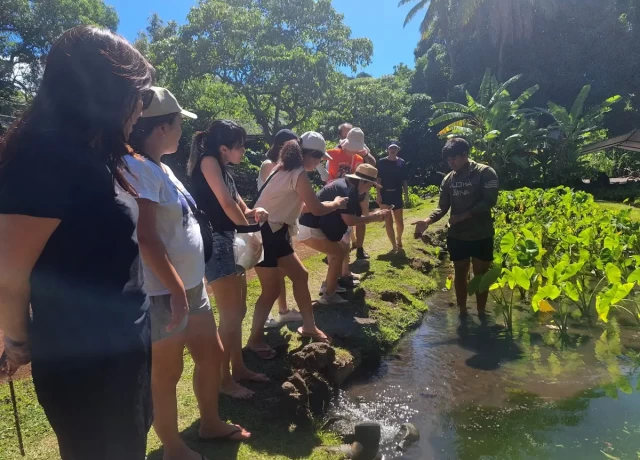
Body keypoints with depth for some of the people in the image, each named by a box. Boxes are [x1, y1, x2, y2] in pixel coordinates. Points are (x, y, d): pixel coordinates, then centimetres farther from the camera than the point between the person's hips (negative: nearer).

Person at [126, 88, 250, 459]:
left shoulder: (159, 167, 11)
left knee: (212, 355, 20)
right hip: (164, 292, -10)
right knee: (167, 373, 9)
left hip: (191, 285, 10)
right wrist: (176, 289, -23)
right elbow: (146, 238, -25)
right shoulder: (140, 168, -19)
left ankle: (211, 423, 41)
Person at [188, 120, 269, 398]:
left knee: (238, 311, 15)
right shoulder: (208, 162, -10)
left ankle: (239, 368, 29)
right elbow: (226, 204, -18)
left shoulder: (225, 171, 16)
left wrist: (255, 213, -6)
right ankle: (224, 379, 9)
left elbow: (238, 207, 17)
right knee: (230, 315, -5)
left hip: (231, 241, 10)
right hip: (215, 243, -10)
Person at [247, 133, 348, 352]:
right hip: (264, 235, -10)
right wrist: (336, 203, 4)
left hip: (274, 233, 10)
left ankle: (308, 327, 27)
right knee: (272, 290, -1)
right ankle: (255, 338, 16)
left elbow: (304, 206, 16)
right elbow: (316, 209, -14)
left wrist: (330, 204, 17)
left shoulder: (286, 168, 13)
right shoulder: (299, 174, -17)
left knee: (300, 275, 15)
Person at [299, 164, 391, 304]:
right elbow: (349, 220, -24)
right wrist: (373, 218, -13)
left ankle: (329, 285, 27)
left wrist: (375, 215, 7)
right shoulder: (344, 190, -20)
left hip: (315, 225, 11)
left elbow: (352, 216, 13)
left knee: (337, 250, 18)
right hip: (309, 228, -11)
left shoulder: (349, 188, 11)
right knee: (339, 253, -9)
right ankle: (328, 296, -2)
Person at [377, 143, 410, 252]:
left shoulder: (401, 163, 3)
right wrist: (378, 194, -10)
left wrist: (406, 194, 0)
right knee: (388, 222, 1)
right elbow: (378, 179, -3)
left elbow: (404, 180, 5)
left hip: (397, 195, 1)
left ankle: (399, 240, 33)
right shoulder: (382, 162, -1)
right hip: (385, 195, -1)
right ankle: (394, 245, 9)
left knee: (399, 221, 8)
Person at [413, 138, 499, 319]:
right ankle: (462, 312, 27)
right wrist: (428, 221, -17)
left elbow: (489, 201, -17)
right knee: (460, 274, 12)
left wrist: (462, 216, -20)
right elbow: (443, 207, 2)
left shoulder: (485, 173, -9)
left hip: (481, 236, -3)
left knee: (481, 275, 9)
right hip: (457, 236, 4)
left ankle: (481, 314, 24)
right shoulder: (448, 179, 5)